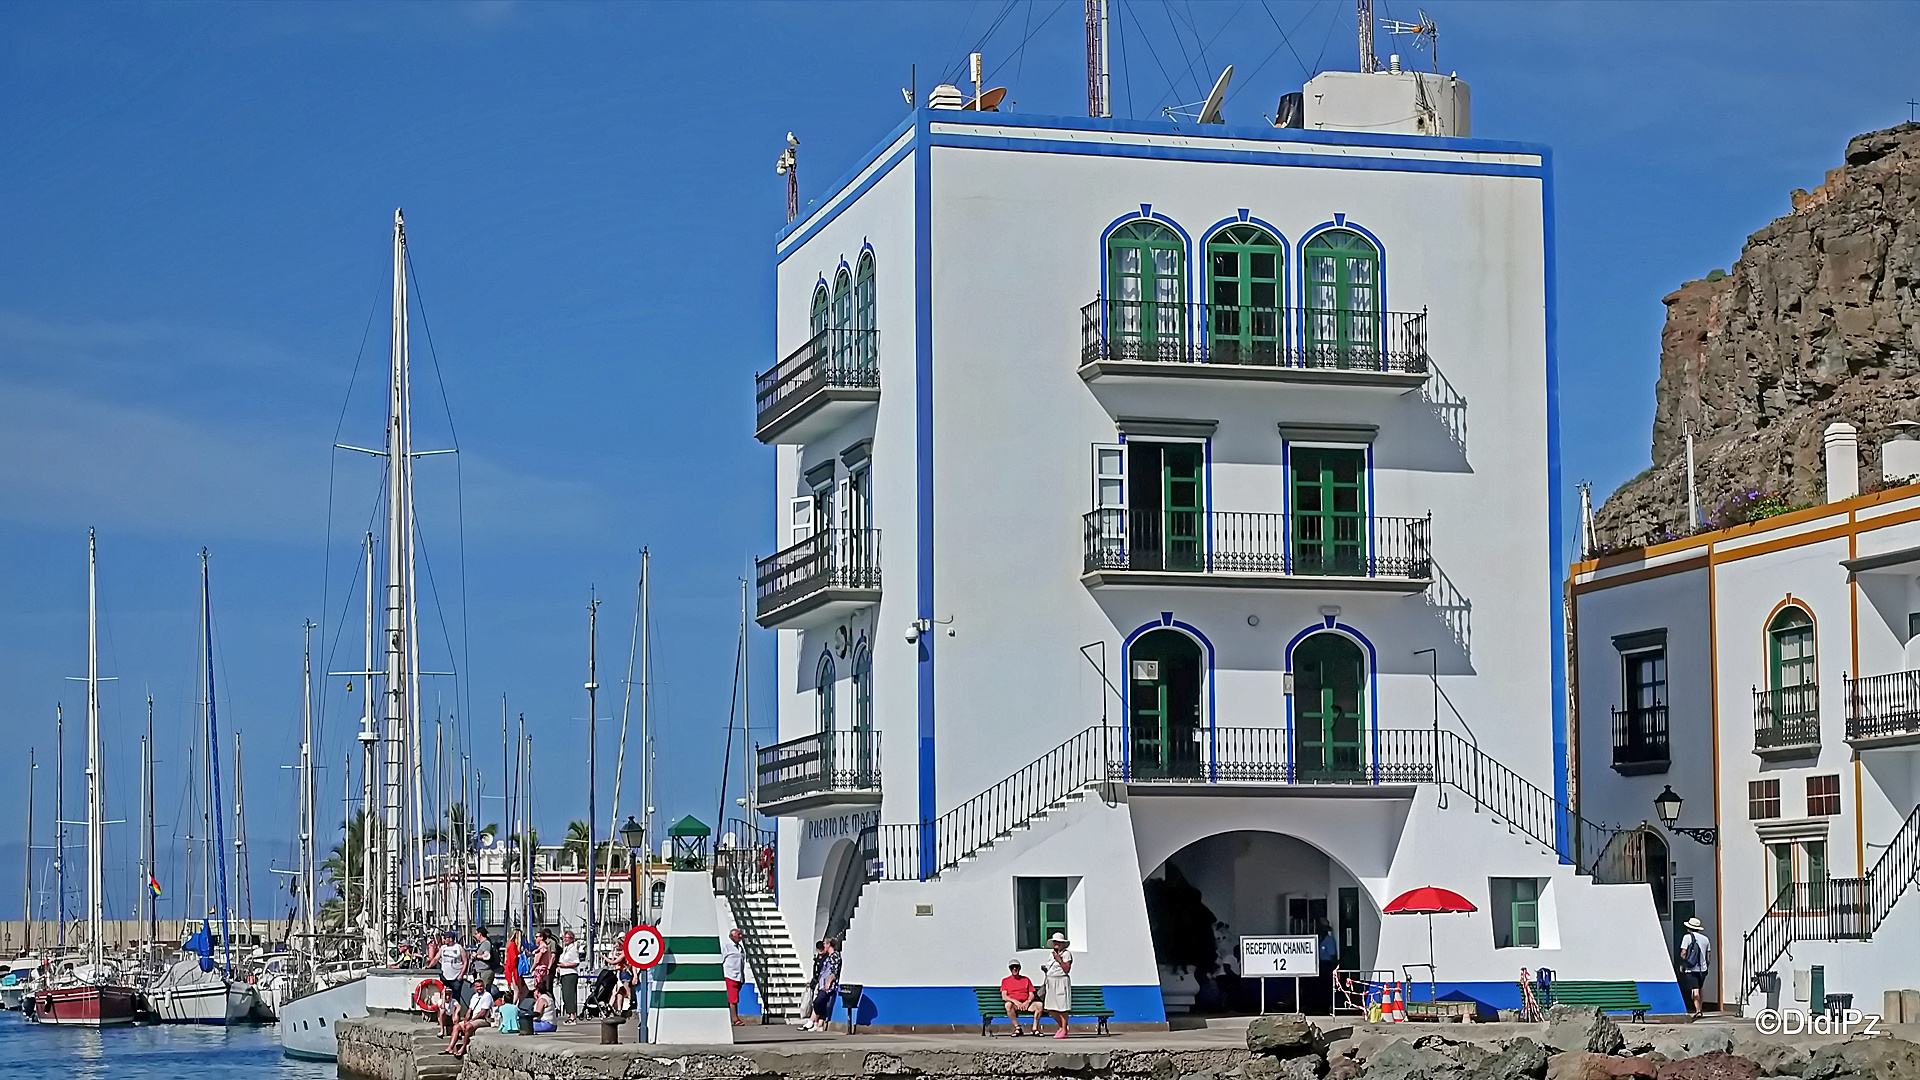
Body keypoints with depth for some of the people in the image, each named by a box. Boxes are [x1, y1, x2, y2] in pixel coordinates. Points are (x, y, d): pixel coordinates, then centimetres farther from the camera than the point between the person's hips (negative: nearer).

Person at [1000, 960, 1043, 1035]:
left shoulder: (1026, 979, 20)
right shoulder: (1005, 981, 13)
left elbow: (1032, 995, 12)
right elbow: (1004, 997, 1)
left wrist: (1027, 1002, -11)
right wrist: (1015, 1001, -17)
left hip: (1026, 1003, 2)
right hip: (1014, 1004, -2)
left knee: (1039, 1005, -28)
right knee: (1008, 1005, -38)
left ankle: (1035, 1028, -18)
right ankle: (1017, 1027, -26)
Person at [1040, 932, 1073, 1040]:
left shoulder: (1066, 954, -3)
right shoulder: (1052, 955, 19)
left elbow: (1066, 969, -11)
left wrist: (1059, 960, -17)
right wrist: (1044, 968, 2)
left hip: (1061, 981, -8)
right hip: (1051, 982, 8)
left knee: (1062, 1007, -8)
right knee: (1050, 1008, 6)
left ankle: (1064, 1030, -3)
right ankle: (1061, 1026, 22)